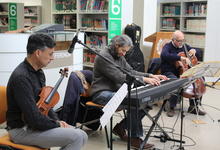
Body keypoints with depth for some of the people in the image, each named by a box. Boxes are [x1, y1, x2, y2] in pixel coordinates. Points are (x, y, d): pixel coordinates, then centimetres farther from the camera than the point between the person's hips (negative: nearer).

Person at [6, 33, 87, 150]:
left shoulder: (38, 72, 7)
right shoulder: (21, 77, -24)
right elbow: (34, 118, -27)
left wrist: (56, 120, 2)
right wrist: (57, 125, -13)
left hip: (38, 123, 9)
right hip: (22, 130, -9)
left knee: (82, 136, -1)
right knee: (76, 137, -20)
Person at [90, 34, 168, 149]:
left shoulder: (119, 57, 13)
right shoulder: (103, 57, -16)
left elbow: (130, 71, 11)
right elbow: (119, 77, -24)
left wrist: (150, 76, -4)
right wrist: (143, 79, -27)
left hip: (116, 91, 9)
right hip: (102, 93, -9)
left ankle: (120, 127, 3)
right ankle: (135, 138, -16)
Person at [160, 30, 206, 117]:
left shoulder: (184, 46, 15)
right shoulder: (168, 46, -3)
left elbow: (198, 54, 23)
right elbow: (164, 55, -28)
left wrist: (194, 51, -2)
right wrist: (181, 58, -35)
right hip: (169, 73, -6)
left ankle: (193, 107, -2)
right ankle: (171, 108, -23)